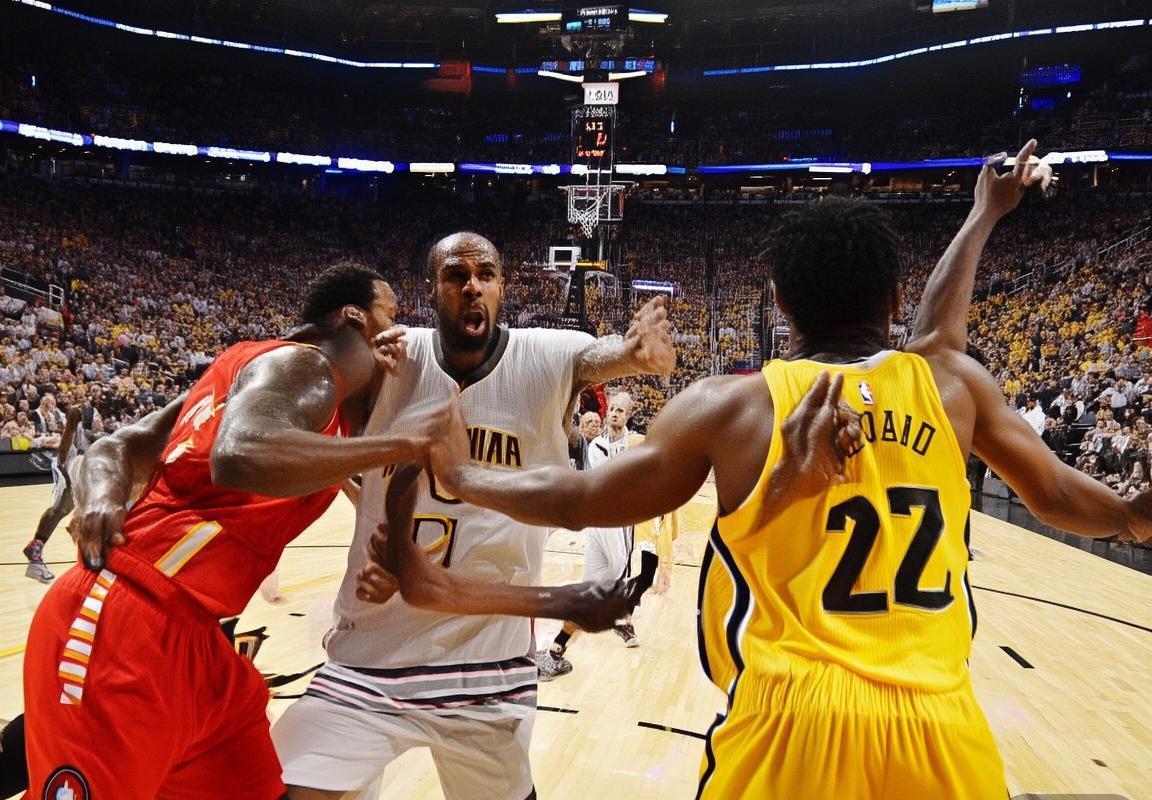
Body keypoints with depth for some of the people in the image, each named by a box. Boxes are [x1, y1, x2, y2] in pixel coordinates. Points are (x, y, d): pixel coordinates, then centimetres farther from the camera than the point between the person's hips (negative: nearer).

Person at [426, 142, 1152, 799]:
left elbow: (577, 501, 4)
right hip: (942, 726, 3)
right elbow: (1058, 496, 17)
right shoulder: (952, 382, 2)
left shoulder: (731, 405, -5)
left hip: (792, 725, -3)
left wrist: (461, 478, 20)